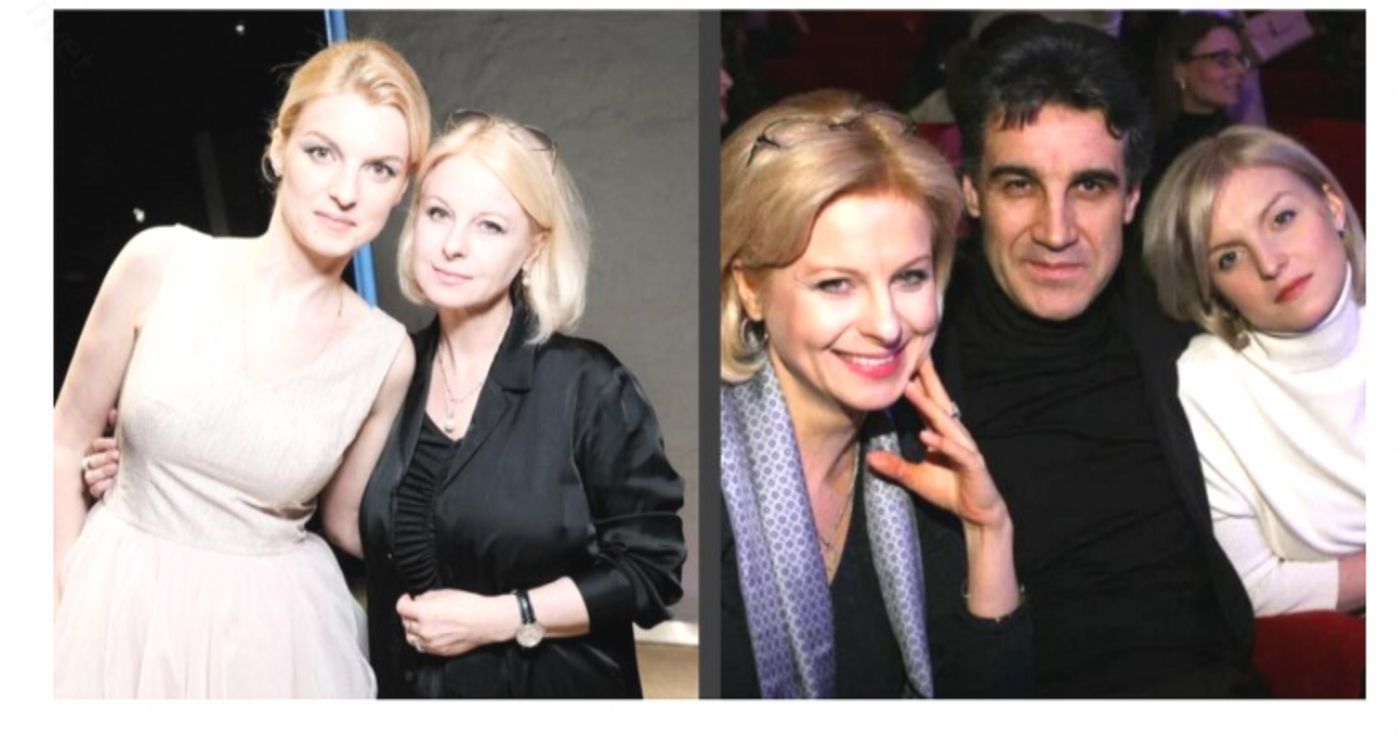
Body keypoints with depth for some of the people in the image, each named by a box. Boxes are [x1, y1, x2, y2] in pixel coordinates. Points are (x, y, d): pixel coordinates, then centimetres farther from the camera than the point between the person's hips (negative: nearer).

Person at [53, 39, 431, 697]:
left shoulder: (385, 355, -9)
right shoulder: (161, 264, -11)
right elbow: (66, 442, 0)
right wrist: (65, 598, 1)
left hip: (272, 627, 1)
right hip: (119, 609, 0)